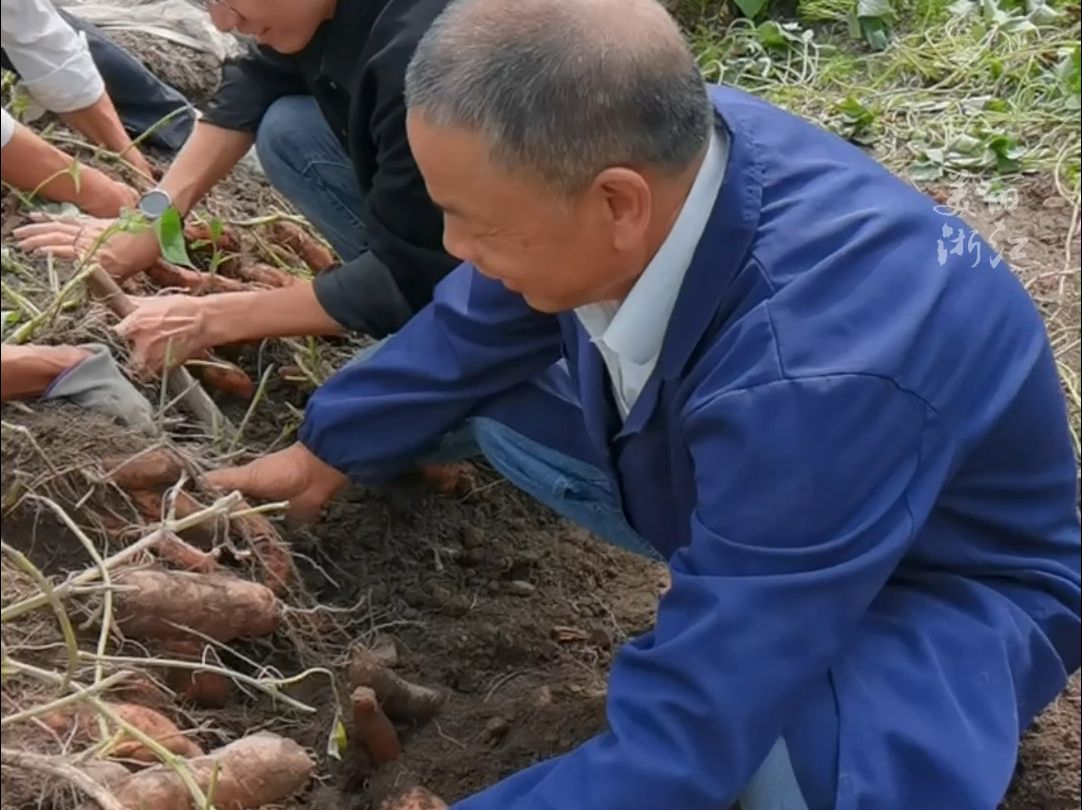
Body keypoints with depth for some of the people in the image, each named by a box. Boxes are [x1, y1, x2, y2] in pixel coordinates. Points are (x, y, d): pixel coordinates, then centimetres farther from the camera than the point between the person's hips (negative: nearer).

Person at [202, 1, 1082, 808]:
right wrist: (327, 451, 15)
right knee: (476, 387, 2)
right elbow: (476, 328, 2)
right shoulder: (648, 150, -21)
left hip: (951, 582, -6)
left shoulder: (818, 378, -44)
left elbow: (685, 737, -37)